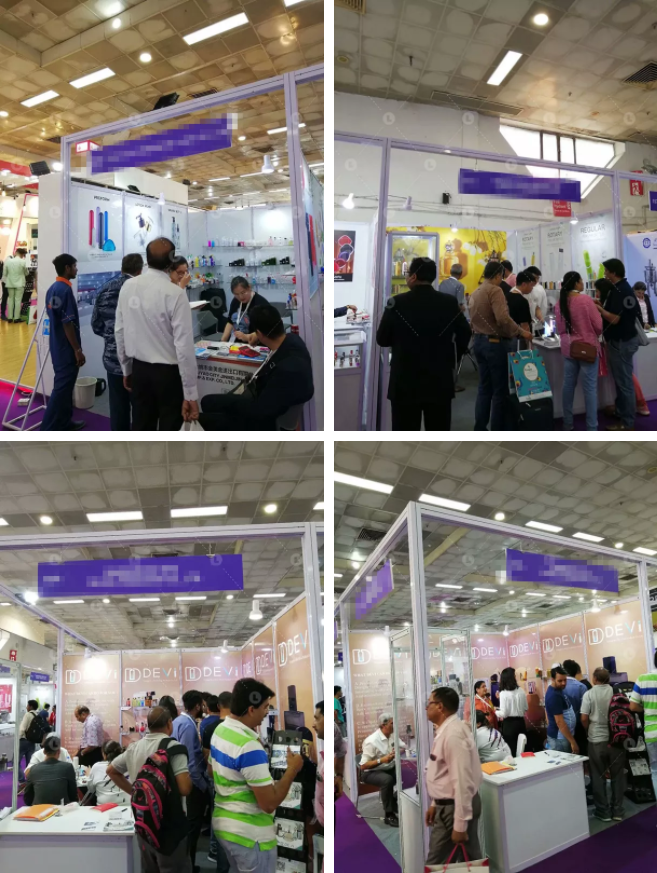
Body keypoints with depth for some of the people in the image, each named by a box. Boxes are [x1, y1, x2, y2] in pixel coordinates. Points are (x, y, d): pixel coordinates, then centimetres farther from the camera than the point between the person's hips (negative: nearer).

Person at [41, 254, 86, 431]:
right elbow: (67, 324, -22)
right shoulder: (65, 290, -19)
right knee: (62, 387, -5)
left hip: (57, 347, 10)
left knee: (64, 385, 18)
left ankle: (65, 422, 27)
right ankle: (47, 432, -4)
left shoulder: (52, 289, 10)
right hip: (66, 349, -10)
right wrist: (78, 350, -18)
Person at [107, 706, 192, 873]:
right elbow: (185, 789, -24)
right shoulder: (173, 747, -16)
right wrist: (187, 776, -2)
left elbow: (111, 770, 20)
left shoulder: (134, 747, 6)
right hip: (169, 824, -7)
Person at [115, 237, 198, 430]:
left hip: (139, 369, 5)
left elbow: (120, 331, 5)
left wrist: (126, 369, 19)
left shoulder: (128, 286, -3)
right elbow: (184, 345, -20)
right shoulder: (175, 293, -18)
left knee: (141, 429, 15)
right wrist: (190, 393, -15)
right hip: (168, 372, -5)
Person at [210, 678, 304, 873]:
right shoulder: (250, 748, -26)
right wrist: (292, 770, -13)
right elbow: (269, 803, -24)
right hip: (250, 834, -9)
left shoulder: (220, 730, 2)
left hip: (223, 824, 9)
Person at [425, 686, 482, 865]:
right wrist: (436, 803, 21)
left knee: (435, 865, 0)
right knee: (470, 860, 16)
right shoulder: (445, 730, 8)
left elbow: (462, 781, -26)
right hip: (448, 804, 10)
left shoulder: (453, 734, -25)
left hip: (455, 807, -10)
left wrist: (460, 825, -24)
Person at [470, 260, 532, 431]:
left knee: (484, 388, 14)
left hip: (479, 342, 9)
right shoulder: (495, 290, -14)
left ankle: (480, 431, 16)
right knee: (500, 389, 0)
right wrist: (520, 332, -18)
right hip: (495, 343, -9)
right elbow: (503, 318, -27)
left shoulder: (475, 293, 12)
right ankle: (498, 434, 4)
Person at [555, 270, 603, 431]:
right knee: (590, 388, 0)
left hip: (568, 348, 6)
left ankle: (568, 424, 17)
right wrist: (594, 335, 9)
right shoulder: (585, 299, -15)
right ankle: (592, 428, 2)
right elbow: (598, 325, -10)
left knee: (568, 385, 12)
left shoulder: (560, 302, 0)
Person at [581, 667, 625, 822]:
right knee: (617, 775, 13)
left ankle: (603, 811, 14)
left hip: (597, 740, -2)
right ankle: (617, 811, 18)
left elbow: (584, 718, -10)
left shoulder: (589, 694, -8)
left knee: (598, 776, 9)